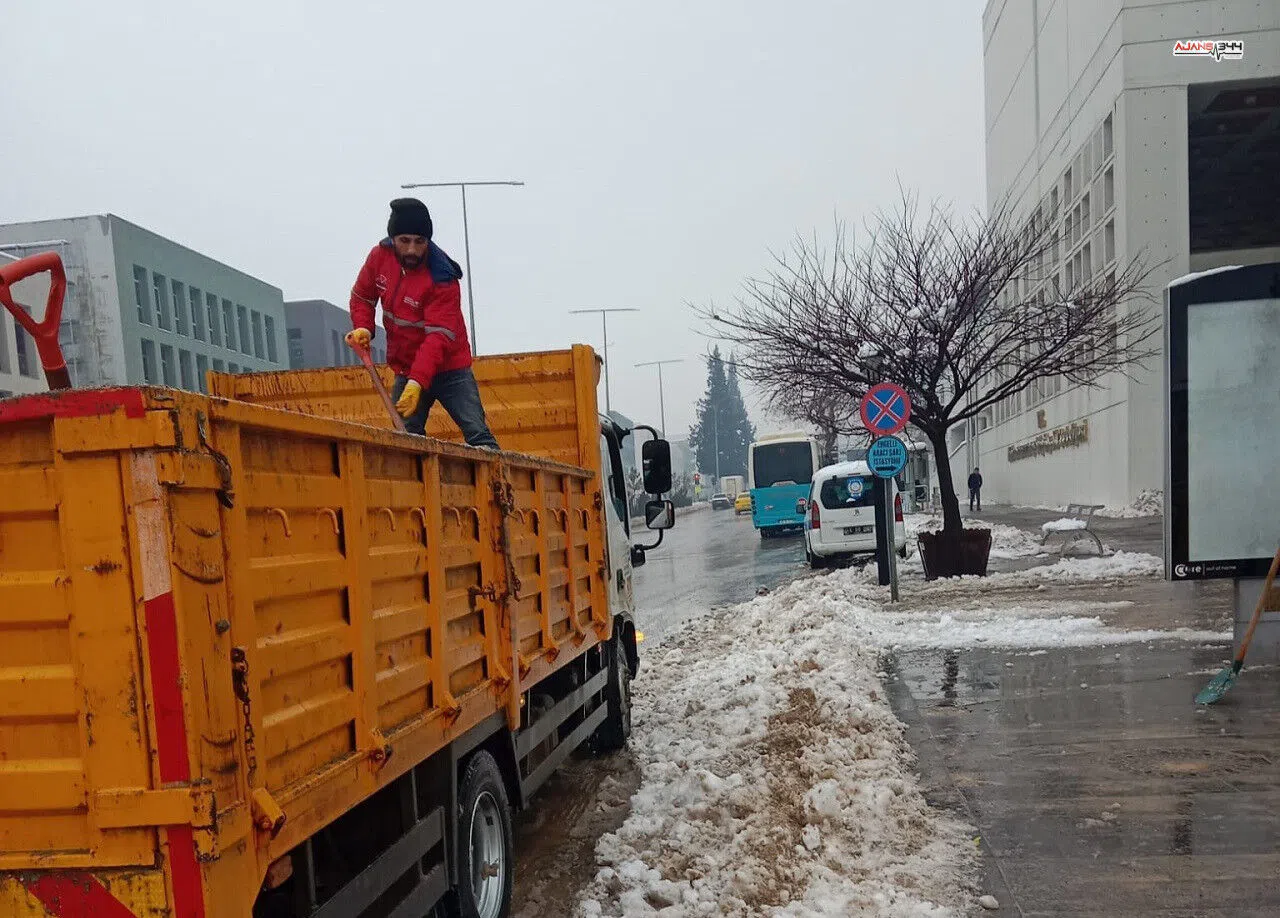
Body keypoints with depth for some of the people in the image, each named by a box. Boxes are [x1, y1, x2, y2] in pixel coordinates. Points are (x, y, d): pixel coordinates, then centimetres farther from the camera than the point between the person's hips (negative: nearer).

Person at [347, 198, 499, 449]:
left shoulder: (442, 277, -22)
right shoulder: (380, 256, -5)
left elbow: (439, 336, -28)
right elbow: (362, 297, 12)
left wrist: (417, 383, -37)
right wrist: (363, 328, -8)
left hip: (448, 368, -5)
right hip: (405, 370, 5)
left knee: (478, 436, -11)